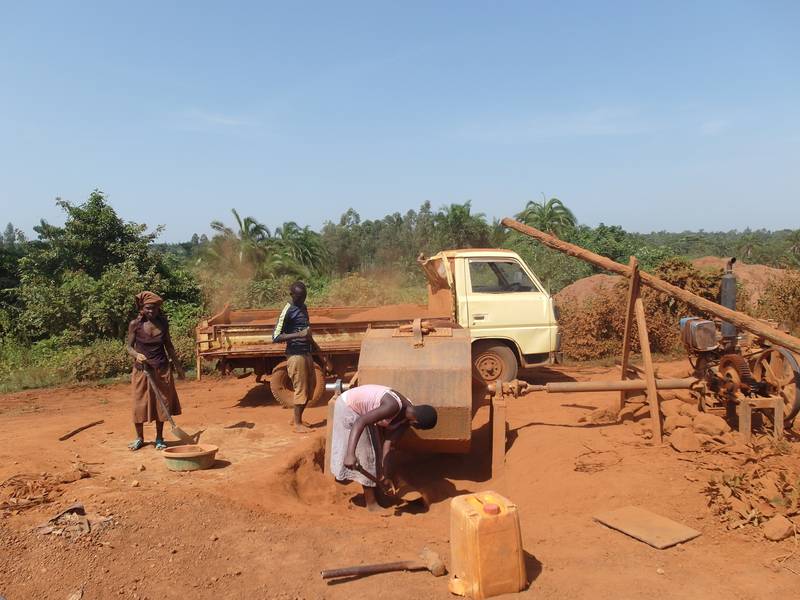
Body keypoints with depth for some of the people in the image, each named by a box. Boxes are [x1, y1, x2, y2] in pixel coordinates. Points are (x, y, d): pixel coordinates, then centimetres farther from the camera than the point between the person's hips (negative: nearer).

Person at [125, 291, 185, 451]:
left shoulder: (163, 323, -1)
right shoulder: (135, 324, -9)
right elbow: (129, 347, -3)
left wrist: (178, 366, 13)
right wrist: (137, 355, -25)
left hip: (162, 369, 2)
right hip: (142, 370, -2)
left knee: (162, 403, 5)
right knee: (140, 404, 4)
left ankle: (159, 438, 20)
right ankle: (139, 438, 24)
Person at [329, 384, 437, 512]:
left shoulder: (408, 415, -9)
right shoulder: (393, 406, -35)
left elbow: (390, 441, -4)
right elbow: (360, 422, -41)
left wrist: (384, 471, -6)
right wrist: (350, 453, -48)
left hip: (362, 411, 9)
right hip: (348, 407, -9)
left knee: (376, 450, 18)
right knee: (365, 454, -3)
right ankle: (371, 503, 10)